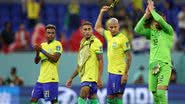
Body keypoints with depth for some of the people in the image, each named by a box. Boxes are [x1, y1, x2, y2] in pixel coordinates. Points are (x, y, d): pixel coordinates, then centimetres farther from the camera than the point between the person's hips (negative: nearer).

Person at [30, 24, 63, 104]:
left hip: (51, 79, -7)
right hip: (41, 79, 7)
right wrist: (37, 52, -10)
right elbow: (36, 61, 11)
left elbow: (55, 59, -18)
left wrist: (42, 50, -17)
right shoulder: (42, 45, 16)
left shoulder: (57, 44, -4)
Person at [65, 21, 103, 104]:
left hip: (91, 75, -8)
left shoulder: (96, 42, -6)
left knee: (82, 96, -20)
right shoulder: (83, 43, 18)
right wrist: (71, 78, 24)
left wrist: (99, 78, -19)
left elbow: (100, 61, -11)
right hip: (84, 76, 8)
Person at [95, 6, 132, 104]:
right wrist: (101, 13, 22)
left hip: (119, 73, -8)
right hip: (111, 72, 8)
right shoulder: (109, 35, 11)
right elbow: (97, 28, 29)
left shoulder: (123, 38, -11)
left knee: (118, 96, -9)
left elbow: (129, 57, -13)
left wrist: (125, 74, -17)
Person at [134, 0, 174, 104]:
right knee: (155, 94, 2)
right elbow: (138, 30, 3)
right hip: (153, 65, 5)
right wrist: (146, 15, -2)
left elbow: (160, 20, -16)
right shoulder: (152, 32, 16)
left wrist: (152, 10, -3)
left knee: (161, 92, -19)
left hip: (164, 65, -5)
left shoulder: (168, 31, 2)